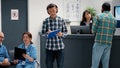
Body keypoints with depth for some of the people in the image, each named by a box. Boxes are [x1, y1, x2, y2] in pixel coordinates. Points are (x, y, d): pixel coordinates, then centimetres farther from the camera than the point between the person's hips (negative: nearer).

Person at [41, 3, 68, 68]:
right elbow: (43, 33, 2)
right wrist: (47, 33, -19)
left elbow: (65, 32, 5)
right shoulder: (46, 21, 0)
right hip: (49, 47, 0)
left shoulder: (61, 20, 1)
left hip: (60, 47, 0)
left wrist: (61, 34, -16)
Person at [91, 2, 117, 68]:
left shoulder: (98, 16, -3)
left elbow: (93, 30, -5)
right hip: (109, 43, 4)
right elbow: (113, 33, 11)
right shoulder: (114, 19, 11)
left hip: (99, 42, -4)